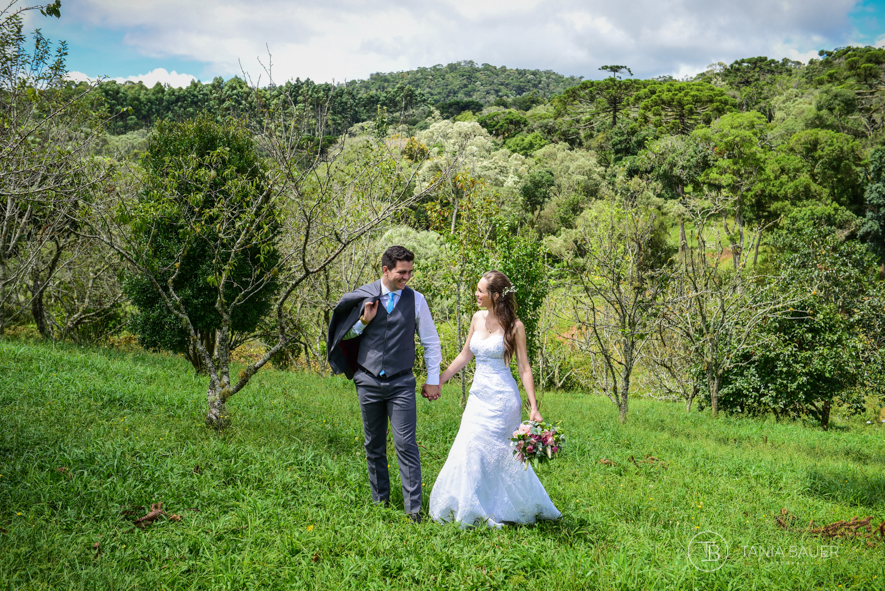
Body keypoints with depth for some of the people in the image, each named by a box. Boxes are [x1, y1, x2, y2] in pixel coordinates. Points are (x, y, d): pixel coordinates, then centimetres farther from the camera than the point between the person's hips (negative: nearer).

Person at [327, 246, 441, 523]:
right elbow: (344, 335, 12)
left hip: (401, 383, -2)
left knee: (406, 444, -9)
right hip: (368, 382, 2)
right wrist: (363, 321, -8)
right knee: (374, 446, 10)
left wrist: (433, 380, 5)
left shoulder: (416, 299, 1)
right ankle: (380, 502, 23)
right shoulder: (363, 297, 2)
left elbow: (431, 342, 8)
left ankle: (414, 508, -5)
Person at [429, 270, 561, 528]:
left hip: (502, 398, -6)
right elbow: (465, 355, 17)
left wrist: (533, 407, -11)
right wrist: (437, 381, 17)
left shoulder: (513, 326, -9)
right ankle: (471, 509, 19)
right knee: (468, 451, 4)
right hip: (478, 395, 6)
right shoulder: (477, 319, 7)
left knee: (498, 454, -4)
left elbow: (524, 367, -7)